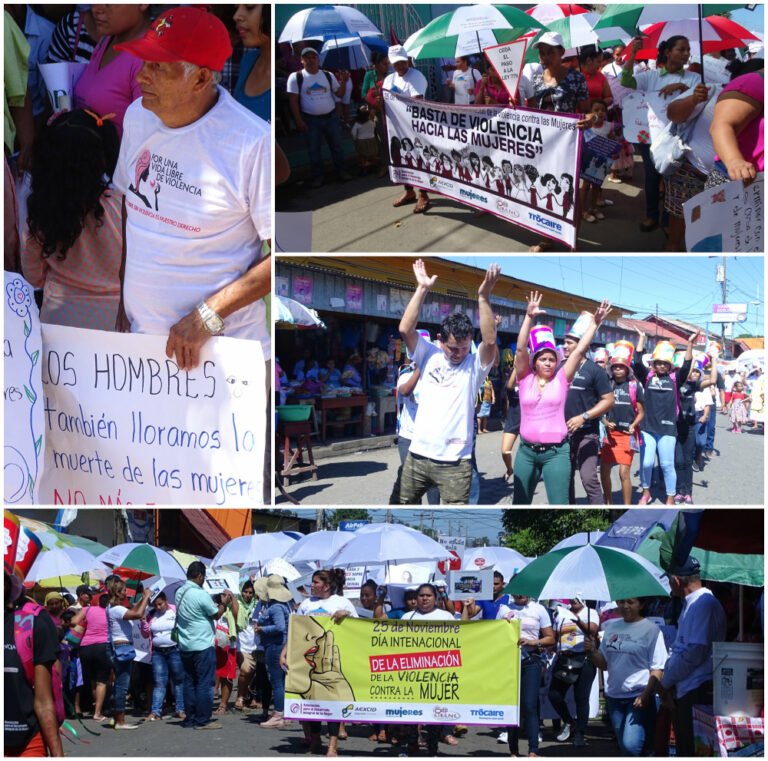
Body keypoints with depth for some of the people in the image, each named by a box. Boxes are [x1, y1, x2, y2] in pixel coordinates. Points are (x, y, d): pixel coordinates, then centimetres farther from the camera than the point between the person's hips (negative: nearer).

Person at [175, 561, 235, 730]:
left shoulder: (180, 593, 7)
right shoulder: (201, 595, -17)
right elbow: (216, 615, -6)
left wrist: (217, 602, 17)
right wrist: (224, 603, 10)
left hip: (185, 646, 8)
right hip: (202, 645, -8)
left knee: (189, 682, 11)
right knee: (204, 683, -3)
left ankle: (190, 718, 14)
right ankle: (202, 720, -3)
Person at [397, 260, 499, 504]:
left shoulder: (475, 365, -1)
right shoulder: (429, 355, 5)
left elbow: (490, 340, -20)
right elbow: (405, 329, -7)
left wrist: (484, 296, -26)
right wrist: (422, 289, -13)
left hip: (454, 461, -3)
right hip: (418, 454, 3)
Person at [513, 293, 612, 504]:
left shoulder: (561, 378, 1)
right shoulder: (525, 378, 2)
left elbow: (579, 350, -4)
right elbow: (521, 348, -9)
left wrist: (594, 323, -10)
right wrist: (529, 317, -19)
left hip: (556, 452, -2)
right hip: (527, 450, 2)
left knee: (559, 506, -5)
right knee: (520, 503, 13)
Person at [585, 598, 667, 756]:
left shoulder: (651, 630, -7)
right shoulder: (611, 627, 9)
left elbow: (657, 669, -10)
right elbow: (604, 663, 15)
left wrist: (646, 695, -21)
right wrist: (592, 652, -5)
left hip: (639, 697, -6)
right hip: (614, 696, 6)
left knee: (630, 745, -20)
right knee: (624, 747, 12)